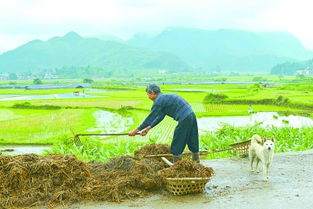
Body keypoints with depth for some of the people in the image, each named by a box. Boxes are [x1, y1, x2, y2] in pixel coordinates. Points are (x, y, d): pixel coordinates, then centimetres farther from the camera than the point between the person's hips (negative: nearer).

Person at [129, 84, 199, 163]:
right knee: (192, 142, 18)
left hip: (184, 119, -9)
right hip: (191, 115, 9)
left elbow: (150, 118, -6)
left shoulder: (159, 101, -7)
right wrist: (148, 128, 23)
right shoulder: (165, 97, 22)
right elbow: (160, 117, 24)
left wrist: (136, 130, 1)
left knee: (177, 145, 4)